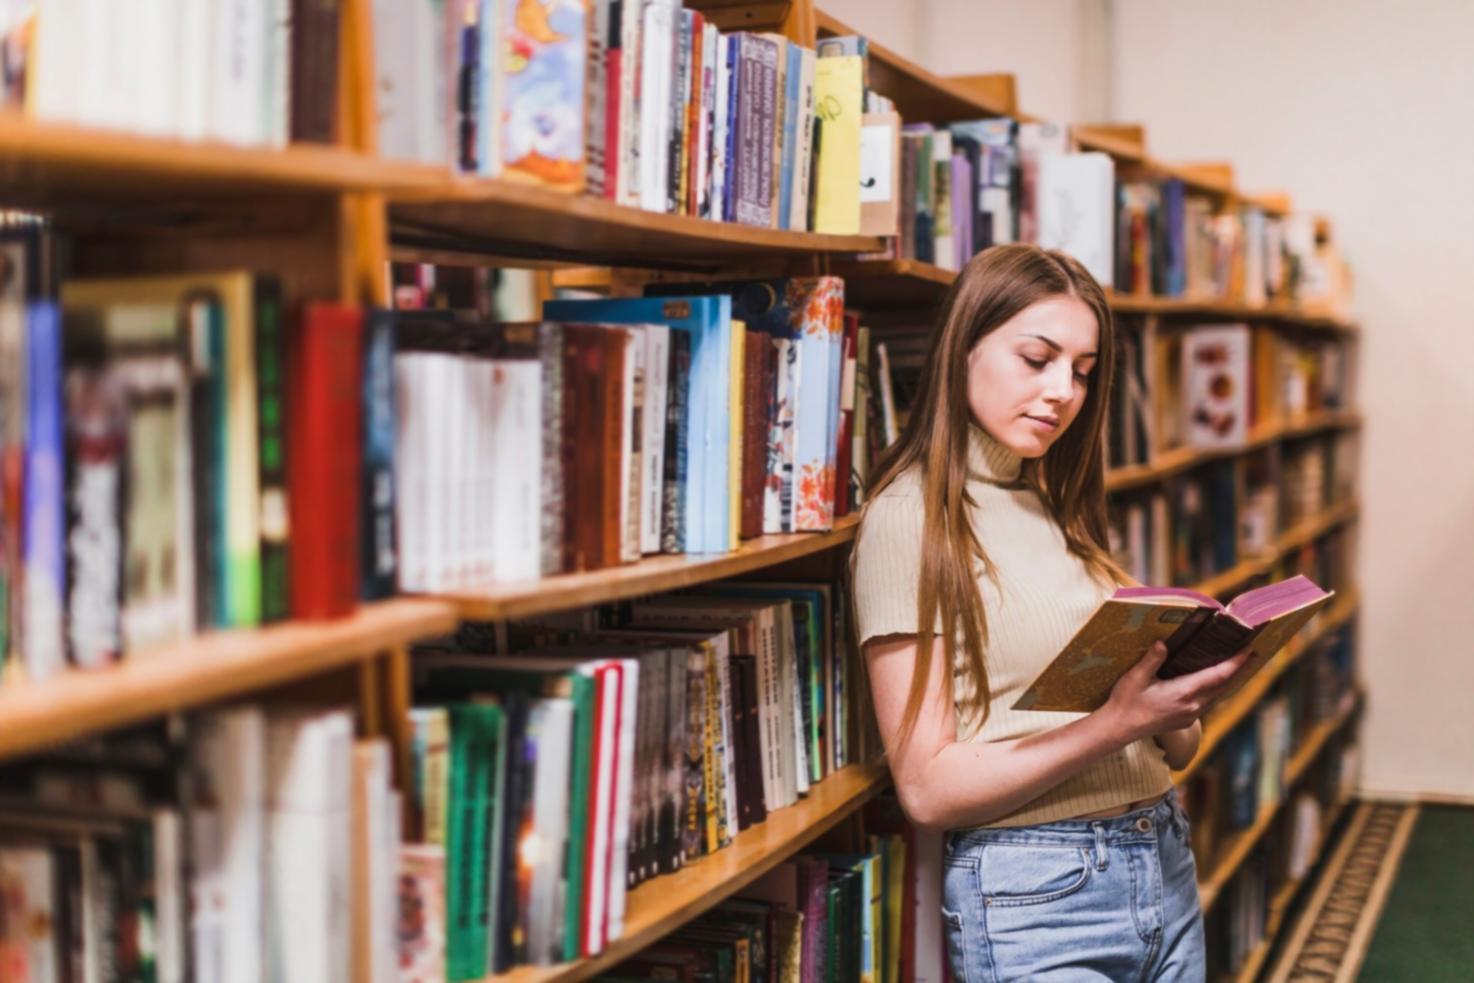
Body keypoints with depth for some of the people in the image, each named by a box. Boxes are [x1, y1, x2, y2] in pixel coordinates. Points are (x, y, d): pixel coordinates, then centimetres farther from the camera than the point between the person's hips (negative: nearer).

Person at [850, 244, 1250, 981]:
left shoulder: (1060, 509, 11)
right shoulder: (909, 518, -10)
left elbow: (1173, 747, 12)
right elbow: (927, 788, -15)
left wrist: (1177, 704, -11)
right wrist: (1116, 723, -24)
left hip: (1164, 863, 7)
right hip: (1033, 893, -7)